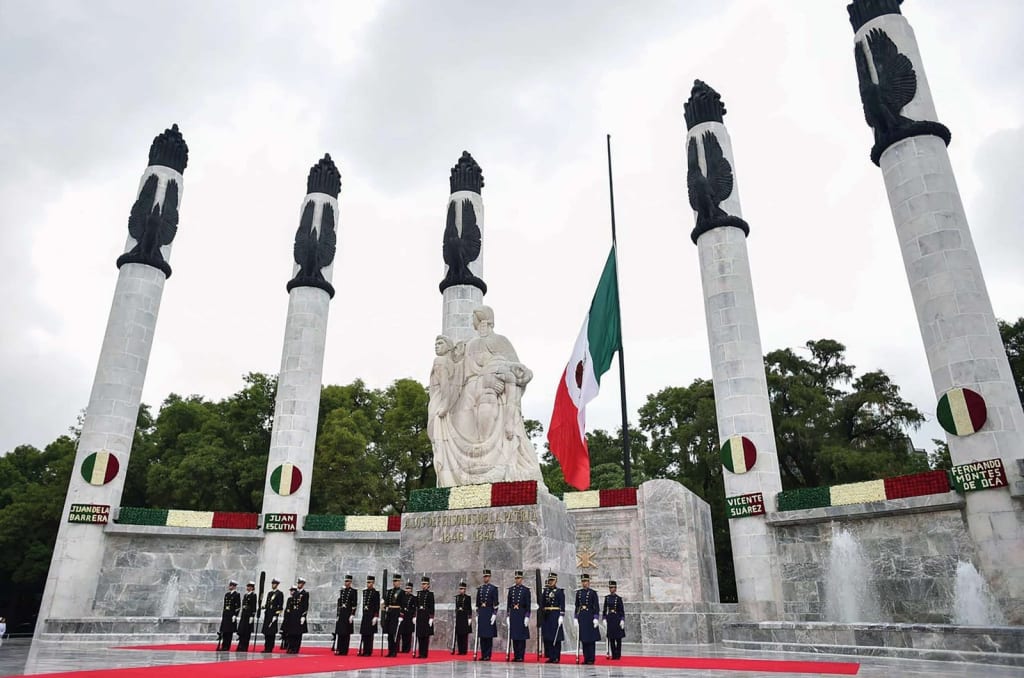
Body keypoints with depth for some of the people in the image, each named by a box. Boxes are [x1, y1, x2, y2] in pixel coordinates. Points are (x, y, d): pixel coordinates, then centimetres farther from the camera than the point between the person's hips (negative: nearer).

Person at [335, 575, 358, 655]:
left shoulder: (353, 591, -2)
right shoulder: (341, 591, 13)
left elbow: (354, 604, -6)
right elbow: (339, 602, 15)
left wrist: (352, 615, -13)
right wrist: (338, 614, 10)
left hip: (348, 613, -4)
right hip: (341, 613, 4)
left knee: (346, 633, -1)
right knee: (339, 632, 0)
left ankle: (344, 651, 3)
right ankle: (338, 649, 4)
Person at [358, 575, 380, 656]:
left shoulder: (376, 592, -7)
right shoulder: (364, 591, 12)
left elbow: (377, 606, -9)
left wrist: (376, 617, -15)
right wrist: (363, 614, 15)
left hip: (371, 615, -6)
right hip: (365, 615, 6)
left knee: (370, 634, -3)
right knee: (364, 634, 6)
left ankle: (369, 652, 3)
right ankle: (364, 651, 13)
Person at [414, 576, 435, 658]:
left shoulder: (430, 594, -3)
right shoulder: (419, 593, 11)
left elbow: (432, 607, -7)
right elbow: (416, 605, 13)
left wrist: (431, 618, -12)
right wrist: (415, 616, 8)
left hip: (426, 616, -5)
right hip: (419, 616, 5)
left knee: (426, 636, -2)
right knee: (419, 635, 6)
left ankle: (424, 654, 2)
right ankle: (420, 653, 13)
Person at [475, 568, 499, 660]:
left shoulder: (493, 588, -3)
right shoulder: (479, 588, 12)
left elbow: (495, 603, -7)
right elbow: (477, 602, 15)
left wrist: (494, 614, -14)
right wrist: (477, 613, 11)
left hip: (489, 613, -5)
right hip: (481, 613, 5)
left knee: (489, 635, -2)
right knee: (481, 635, 6)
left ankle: (488, 655, 3)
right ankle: (483, 655, 12)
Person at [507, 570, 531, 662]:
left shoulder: (526, 590, -2)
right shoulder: (511, 589, 10)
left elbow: (528, 605, -4)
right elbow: (508, 603, 11)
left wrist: (527, 616, -11)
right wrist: (508, 615, 7)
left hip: (522, 614, -4)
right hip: (513, 614, 4)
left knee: (522, 637, -1)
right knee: (514, 636, 6)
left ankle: (521, 656, 3)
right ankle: (515, 656, 13)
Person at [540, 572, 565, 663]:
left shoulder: (560, 591, -2)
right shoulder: (545, 591, 11)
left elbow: (562, 605, -6)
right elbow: (542, 603, 12)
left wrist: (561, 616, -13)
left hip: (555, 616, -5)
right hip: (546, 616, 5)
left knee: (556, 637, -2)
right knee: (547, 637, 5)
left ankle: (556, 657, 5)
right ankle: (550, 656, 13)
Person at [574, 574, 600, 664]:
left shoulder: (593, 593, -3)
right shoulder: (578, 592, 10)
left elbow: (596, 607, -5)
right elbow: (577, 606, 13)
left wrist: (596, 618, -12)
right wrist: (575, 618, 8)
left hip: (590, 617, -4)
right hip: (581, 617, 4)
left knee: (591, 639, -2)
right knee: (583, 639, 6)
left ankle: (591, 659, 3)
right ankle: (586, 658, 12)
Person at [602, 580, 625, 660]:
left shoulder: (619, 598, -2)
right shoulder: (607, 597, 7)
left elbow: (622, 610, -3)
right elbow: (605, 609, 8)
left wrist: (622, 620, -10)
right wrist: (604, 619, 0)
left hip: (617, 619, -3)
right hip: (609, 618, 3)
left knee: (618, 638, 1)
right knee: (611, 638, 3)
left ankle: (618, 655, 9)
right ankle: (613, 655, 9)